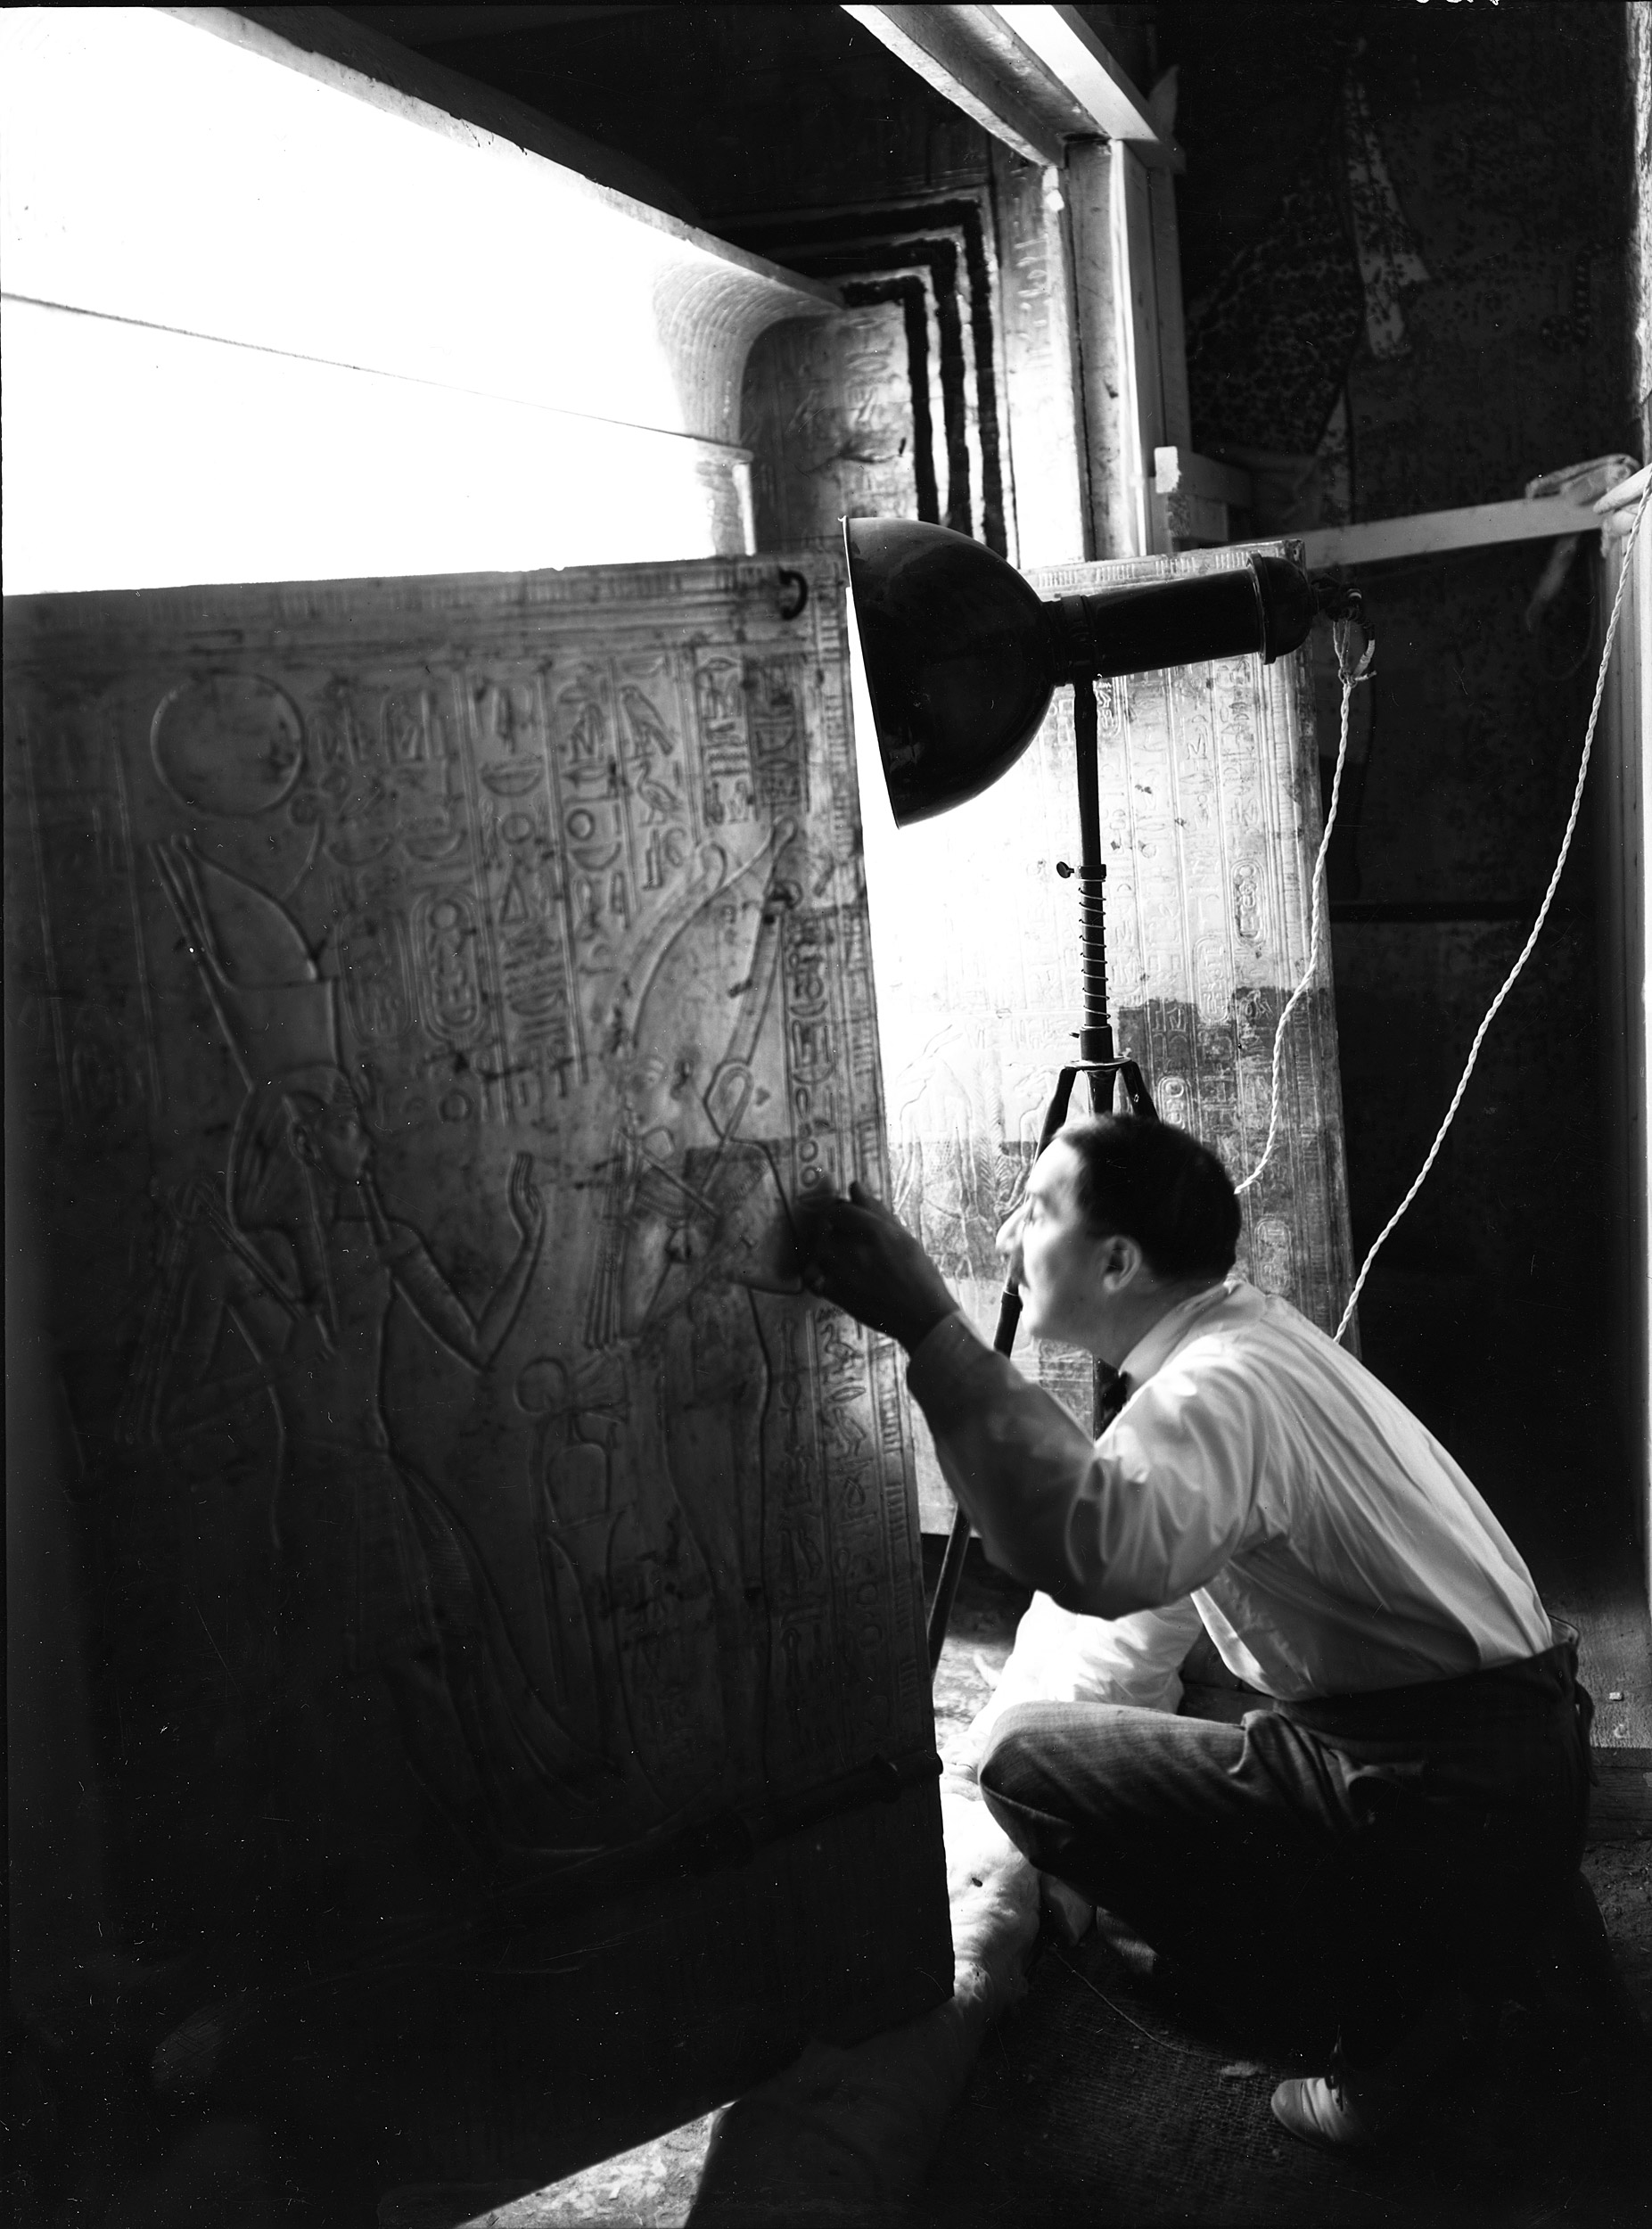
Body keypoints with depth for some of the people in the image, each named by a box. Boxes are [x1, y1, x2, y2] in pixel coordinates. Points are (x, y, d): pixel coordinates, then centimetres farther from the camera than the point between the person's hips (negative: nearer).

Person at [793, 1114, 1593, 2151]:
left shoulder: (1221, 1386, -22)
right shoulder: (1253, 1329, 10)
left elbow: (1090, 1552, -43)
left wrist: (930, 1328, -40)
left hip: (1454, 1817, -10)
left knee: (1032, 1759, -7)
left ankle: (1381, 2004, -4)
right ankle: (1410, 1975, 14)